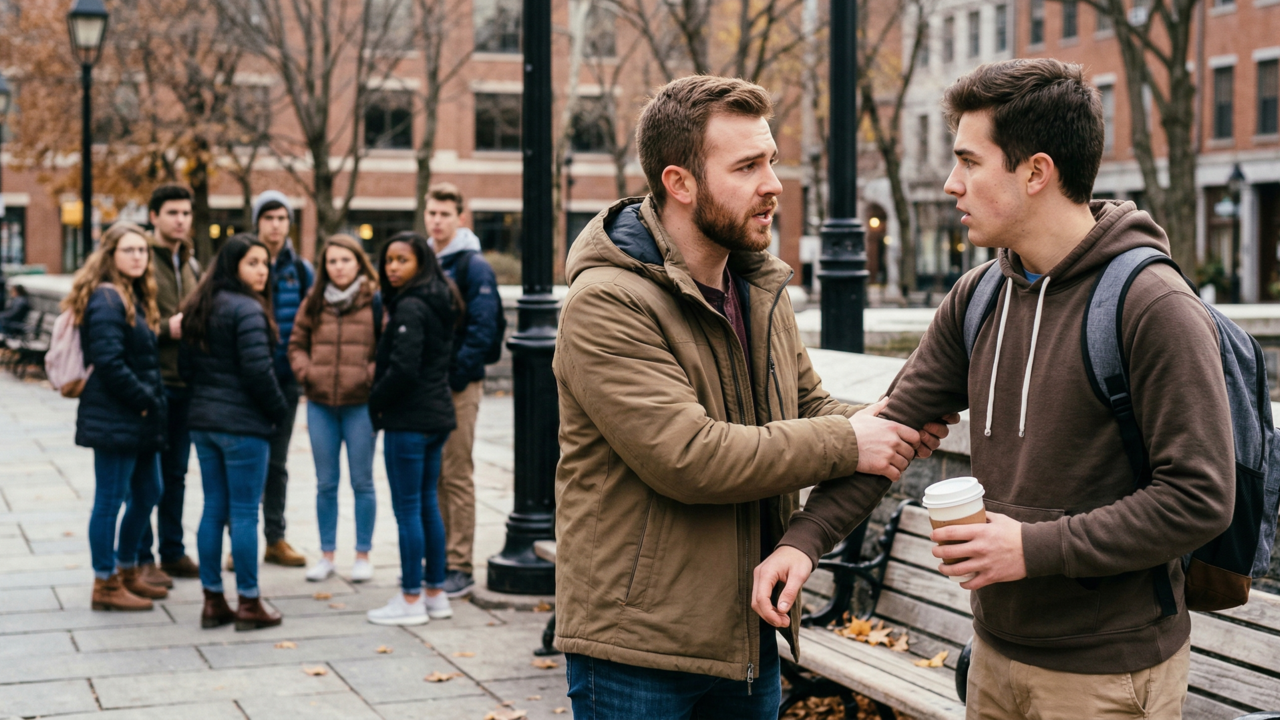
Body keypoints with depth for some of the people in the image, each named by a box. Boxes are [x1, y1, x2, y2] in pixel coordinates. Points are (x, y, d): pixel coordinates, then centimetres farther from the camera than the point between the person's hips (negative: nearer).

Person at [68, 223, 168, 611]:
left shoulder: (135, 296, 16)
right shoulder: (106, 300, -14)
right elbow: (108, 361, -21)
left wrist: (152, 399, 9)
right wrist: (145, 400, -16)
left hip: (139, 419, 10)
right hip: (114, 418, -10)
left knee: (148, 492, 16)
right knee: (110, 500, -3)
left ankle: (127, 572, 29)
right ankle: (106, 584, 5)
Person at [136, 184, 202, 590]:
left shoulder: (191, 265, 15)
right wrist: (166, 329, -20)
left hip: (185, 383, 7)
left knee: (175, 474, 13)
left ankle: (172, 552, 22)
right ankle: (141, 559, 6)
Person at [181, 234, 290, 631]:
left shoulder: (197, 308, 12)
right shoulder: (247, 310, -15)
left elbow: (187, 366, 15)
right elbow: (258, 371, -18)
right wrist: (280, 413, -5)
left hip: (203, 421, 8)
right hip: (243, 425, -8)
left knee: (213, 509, 11)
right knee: (244, 513, -1)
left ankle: (213, 601, 16)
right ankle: (248, 603, 5)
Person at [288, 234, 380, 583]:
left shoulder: (376, 300, -5)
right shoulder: (314, 302, 8)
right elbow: (297, 343, 15)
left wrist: (370, 376, -15)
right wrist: (306, 372, 0)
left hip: (360, 404, -4)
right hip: (320, 404, 4)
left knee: (362, 482, 5)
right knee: (325, 484, 10)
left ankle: (363, 555, 15)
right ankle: (327, 555, 19)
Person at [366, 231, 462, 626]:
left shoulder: (409, 308, -17)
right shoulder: (439, 304, 12)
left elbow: (403, 369, -24)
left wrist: (376, 401, -8)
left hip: (409, 420, -10)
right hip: (437, 414, 10)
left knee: (407, 508, -2)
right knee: (427, 504, 15)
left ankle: (411, 600, 3)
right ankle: (436, 593, 21)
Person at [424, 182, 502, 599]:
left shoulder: (474, 267, -7)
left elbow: (481, 330, -14)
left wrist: (453, 377, -19)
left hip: (458, 387, -7)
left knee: (457, 475, -4)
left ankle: (460, 567, 0)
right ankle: (435, 558, 20)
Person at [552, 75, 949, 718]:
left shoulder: (760, 291, 10)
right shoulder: (606, 304, -18)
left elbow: (807, 406, 16)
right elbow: (686, 457, -26)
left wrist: (889, 429, -7)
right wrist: (844, 445, -20)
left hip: (749, 635, 8)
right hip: (636, 649, -8)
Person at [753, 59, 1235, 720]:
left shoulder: (1156, 308, -17)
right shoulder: (978, 297, 4)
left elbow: (1201, 499, -20)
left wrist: (1036, 547, -21)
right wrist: (804, 537, -7)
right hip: (997, 649, 7)